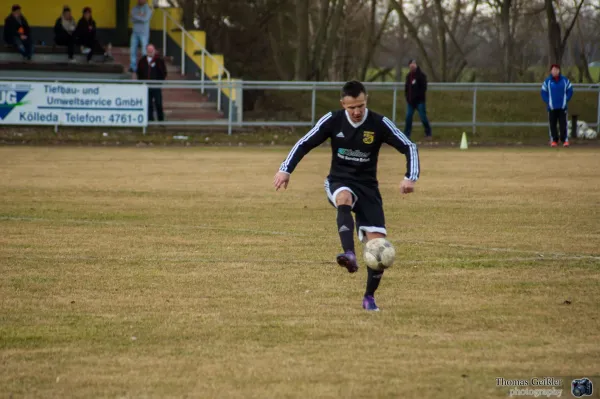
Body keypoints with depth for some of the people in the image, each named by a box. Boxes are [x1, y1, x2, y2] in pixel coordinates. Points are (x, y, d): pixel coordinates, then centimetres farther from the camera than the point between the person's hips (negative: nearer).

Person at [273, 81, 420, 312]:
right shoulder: (333, 121, -7)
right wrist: (286, 170, -10)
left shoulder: (380, 124, -9)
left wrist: (410, 177, -21)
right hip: (339, 182, -1)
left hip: (367, 186, 1)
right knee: (344, 198, -40)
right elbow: (304, 144, 1)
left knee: (377, 243, -9)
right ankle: (349, 255, -56)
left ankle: (369, 297, 11)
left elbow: (408, 147, -6)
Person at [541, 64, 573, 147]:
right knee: (552, 124, 1)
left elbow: (570, 91, 8)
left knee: (563, 124, -4)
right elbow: (543, 92, 5)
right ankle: (554, 140, 8)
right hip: (552, 107, 0)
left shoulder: (565, 80, 3)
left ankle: (565, 140, 0)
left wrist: (566, 100, -1)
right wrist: (548, 102, -5)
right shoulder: (547, 81, 2)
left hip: (562, 106, 0)